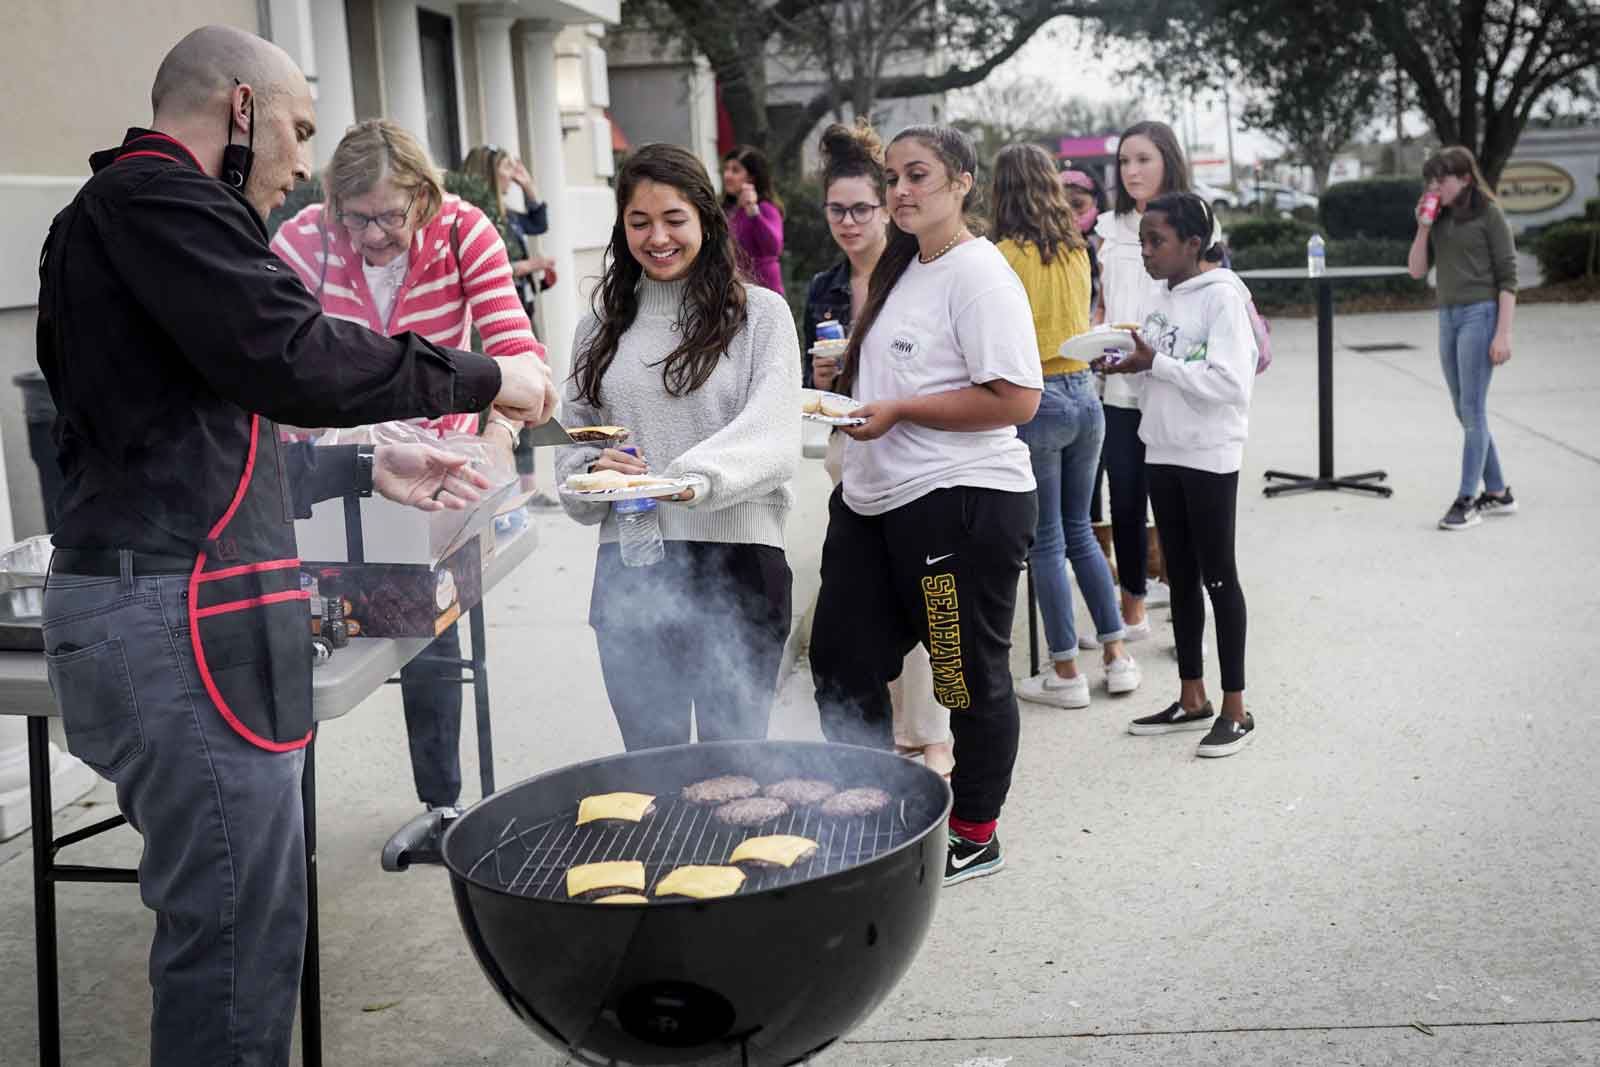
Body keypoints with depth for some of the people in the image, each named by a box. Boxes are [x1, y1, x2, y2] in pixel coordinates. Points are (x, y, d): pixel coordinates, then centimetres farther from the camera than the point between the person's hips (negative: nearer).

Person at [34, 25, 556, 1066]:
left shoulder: (118, 212, 25)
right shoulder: (159, 198, -8)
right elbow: (296, 360, -20)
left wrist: (368, 469, 25)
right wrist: (485, 378, -7)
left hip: (136, 613, 11)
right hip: (182, 622, -11)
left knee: (217, 913, 15)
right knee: (242, 933, -6)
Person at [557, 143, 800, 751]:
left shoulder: (760, 314, 1)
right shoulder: (603, 325, 13)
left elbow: (773, 432, -11)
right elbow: (576, 431, 18)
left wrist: (697, 479, -29)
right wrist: (596, 468, -6)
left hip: (735, 561, -3)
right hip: (630, 566, 3)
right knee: (648, 758, 10)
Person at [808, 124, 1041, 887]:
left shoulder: (978, 274, -13)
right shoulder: (902, 268, 15)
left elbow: (1016, 398, -21)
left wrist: (898, 411, -20)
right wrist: (849, 379, 9)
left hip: (961, 505, -9)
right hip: (876, 503, 10)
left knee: (971, 678, 5)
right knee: (841, 663, 11)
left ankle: (975, 838, 20)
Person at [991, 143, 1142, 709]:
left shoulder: (1006, 255, -12)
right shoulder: (1076, 249, 7)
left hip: (1034, 400, -6)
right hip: (1084, 394, 6)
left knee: (1046, 541, 3)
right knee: (1080, 531, 17)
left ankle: (1066, 672, 9)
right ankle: (1116, 654, 18)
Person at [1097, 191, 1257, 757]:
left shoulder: (1221, 296, -13)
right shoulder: (1166, 298, 10)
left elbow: (1229, 382, -22)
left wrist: (1153, 363, -21)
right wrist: (1127, 365, -3)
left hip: (1210, 456, -8)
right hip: (1165, 452, 8)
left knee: (1218, 576, -1)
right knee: (1181, 577, 13)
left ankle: (1235, 709, 8)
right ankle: (1191, 699, 23)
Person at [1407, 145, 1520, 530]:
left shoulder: (1488, 214, -6)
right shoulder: (1440, 219, 11)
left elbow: (1507, 275, -8)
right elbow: (1417, 270, 9)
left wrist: (1503, 332, -13)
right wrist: (1423, 227, -4)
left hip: (1480, 315, -7)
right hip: (1448, 318, 7)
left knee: (1472, 410, -7)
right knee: (1465, 412, 10)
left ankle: (1466, 501, -3)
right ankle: (1498, 493, 20)